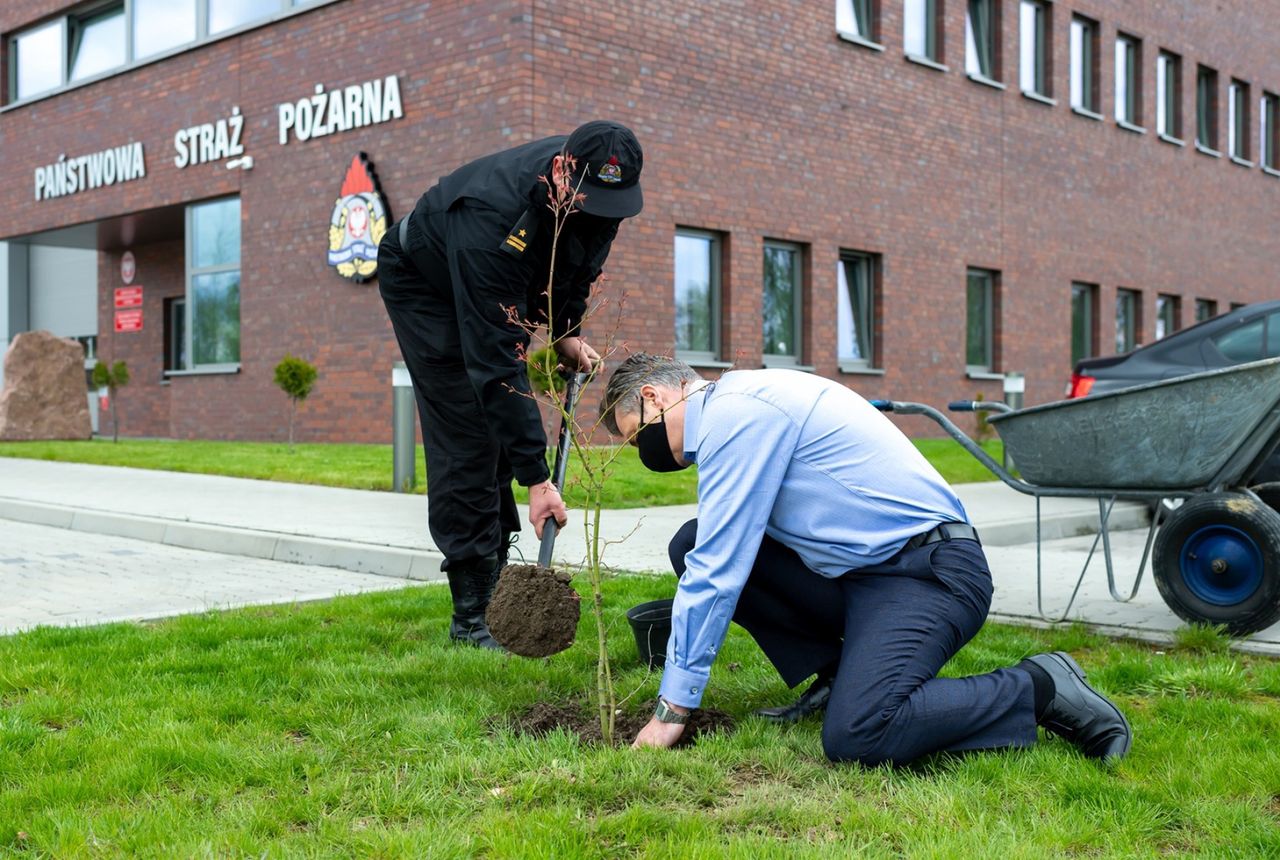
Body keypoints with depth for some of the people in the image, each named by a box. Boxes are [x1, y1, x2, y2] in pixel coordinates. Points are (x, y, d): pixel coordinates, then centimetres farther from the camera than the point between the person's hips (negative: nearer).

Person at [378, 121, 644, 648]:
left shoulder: (600, 193, -22)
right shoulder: (495, 218, -44)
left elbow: (578, 263, 4)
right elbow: (498, 362, -44)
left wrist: (566, 332, -9)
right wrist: (537, 478, -43)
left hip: (492, 291, 7)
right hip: (424, 284, -7)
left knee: (501, 426, 4)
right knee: (466, 440, -14)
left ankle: (492, 589, 12)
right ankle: (471, 615, -9)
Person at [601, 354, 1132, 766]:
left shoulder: (733, 412, -14)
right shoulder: (739, 409, 17)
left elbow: (718, 571, -18)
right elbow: (717, 557, 23)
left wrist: (673, 708, -12)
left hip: (928, 572, -10)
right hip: (859, 571, 10)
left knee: (856, 738, -30)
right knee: (693, 547, 3)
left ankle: (1040, 689, -9)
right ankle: (833, 674, 11)